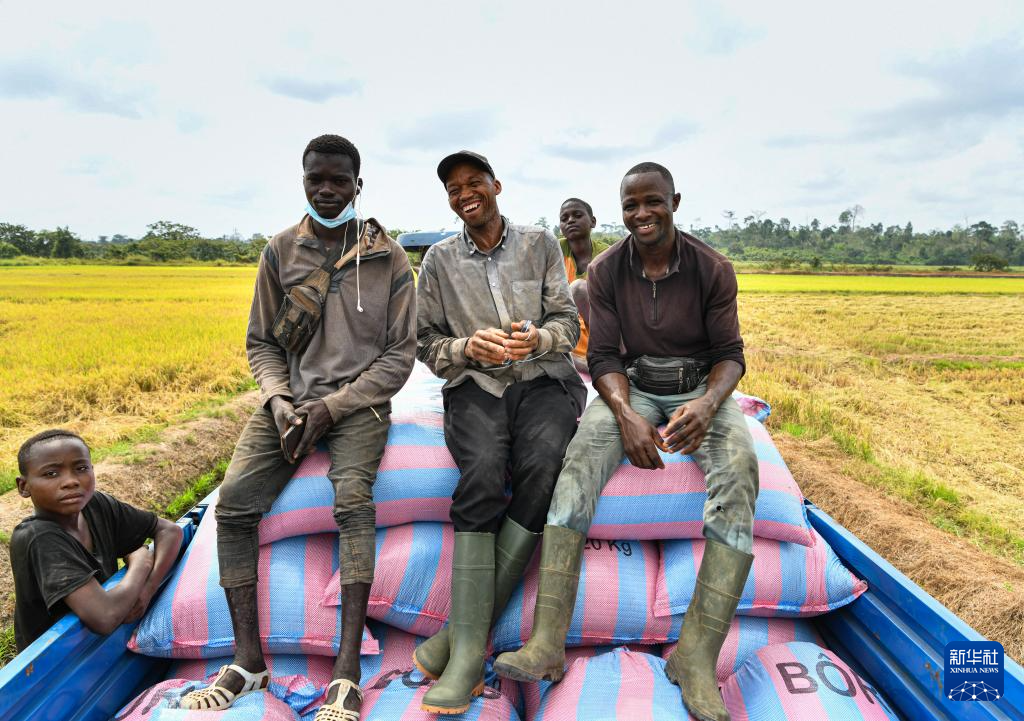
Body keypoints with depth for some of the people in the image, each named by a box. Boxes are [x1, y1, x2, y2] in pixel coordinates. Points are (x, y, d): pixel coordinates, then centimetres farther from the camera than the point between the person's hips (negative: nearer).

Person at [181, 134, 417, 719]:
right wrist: (279, 402, -10)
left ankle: (348, 673, -28)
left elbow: (401, 354, -3)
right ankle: (249, 660, -8)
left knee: (353, 498, -31)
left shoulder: (389, 258, 0)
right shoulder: (281, 251, 8)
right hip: (290, 398, 3)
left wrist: (332, 408, -13)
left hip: (357, 402, -3)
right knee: (234, 501, -19)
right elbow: (262, 342, 11)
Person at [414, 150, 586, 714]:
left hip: (543, 378, 0)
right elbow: (427, 343, 10)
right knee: (482, 471, -32)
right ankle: (469, 648, -30)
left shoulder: (540, 243, 11)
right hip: (475, 384, 0)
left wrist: (538, 338, -16)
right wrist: (469, 347, -11)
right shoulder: (440, 260, 12)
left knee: (542, 464, -32)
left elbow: (567, 322, 7)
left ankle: (468, 625, -24)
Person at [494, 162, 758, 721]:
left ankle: (696, 655, -29)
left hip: (701, 387, 0)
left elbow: (730, 355, -5)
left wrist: (706, 405, -28)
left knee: (739, 470, -33)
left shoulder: (712, 269, -4)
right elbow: (603, 356, -5)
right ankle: (548, 643, -33)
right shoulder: (606, 272, -2)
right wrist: (626, 414, -26)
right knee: (581, 456, -31)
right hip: (631, 387, 1)